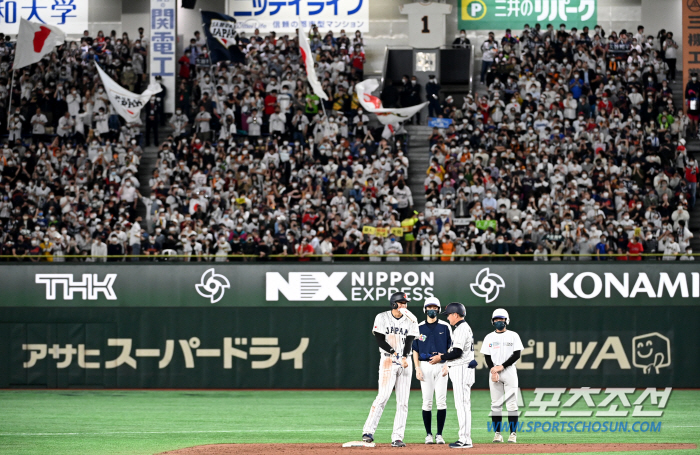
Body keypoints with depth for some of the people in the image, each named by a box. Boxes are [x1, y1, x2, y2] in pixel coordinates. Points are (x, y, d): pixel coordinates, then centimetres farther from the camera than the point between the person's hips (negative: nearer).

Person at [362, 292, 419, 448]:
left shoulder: (411, 320, 8)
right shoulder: (382, 318, 1)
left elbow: (410, 340, -3)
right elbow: (380, 340, -6)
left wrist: (405, 357, -19)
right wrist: (394, 353, -16)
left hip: (406, 361, 3)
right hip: (388, 361, -3)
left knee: (403, 401, -1)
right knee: (383, 396, -16)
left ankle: (397, 438, 0)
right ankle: (368, 431, -11)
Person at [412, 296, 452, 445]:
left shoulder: (445, 327, 6)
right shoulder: (419, 328, 7)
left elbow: (450, 348, 7)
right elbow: (415, 350, 7)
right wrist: (417, 368, -4)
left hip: (441, 366, 0)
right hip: (425, 365, 0)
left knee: (441, 401, -4)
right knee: (427, 401, 0)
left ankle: (439, 434, 1)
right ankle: (428, 434, 6)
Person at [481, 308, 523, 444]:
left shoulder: (513, 336, 5)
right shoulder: (489, 337, 11)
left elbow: (517, 354, -3)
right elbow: (487, 357, 6)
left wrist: (502, 367, -11)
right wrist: (493, 370, -10)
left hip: (509, 371, -2)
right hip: (494, 371, 2)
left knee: (512, 404, -6)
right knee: (495, 404, -1)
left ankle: (513, 433, -6)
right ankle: (497, 433, 1)